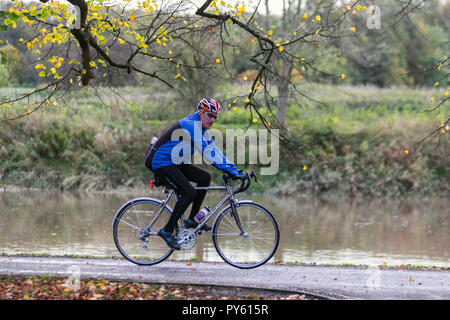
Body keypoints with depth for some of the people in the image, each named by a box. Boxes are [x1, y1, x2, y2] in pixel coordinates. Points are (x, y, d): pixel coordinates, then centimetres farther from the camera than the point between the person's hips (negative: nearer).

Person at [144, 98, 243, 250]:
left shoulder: (202, 129, 9)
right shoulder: (190, 125, -22)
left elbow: (214, 151, 9)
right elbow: (207, 152, -29)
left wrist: (234, 169, 0)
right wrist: (228, 169, -30)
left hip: (175, 163, 10)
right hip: (161, 164, -10)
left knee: (205, 177, 4)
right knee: (189, 193, -21)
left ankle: (192, 219, 11)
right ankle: (167, 230, -11)